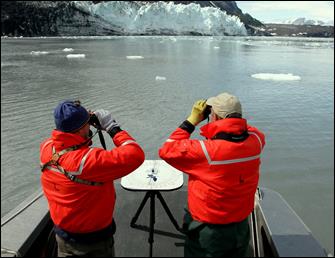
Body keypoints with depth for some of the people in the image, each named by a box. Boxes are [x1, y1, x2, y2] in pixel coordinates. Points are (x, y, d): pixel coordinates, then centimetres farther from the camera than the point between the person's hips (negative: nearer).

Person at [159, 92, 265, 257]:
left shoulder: (207, 151, -30)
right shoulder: (255, 141, -14)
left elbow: (167, 151, -17)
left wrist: (191, 120, -15)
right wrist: (234, 118, 1)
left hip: (208, 232, -4)